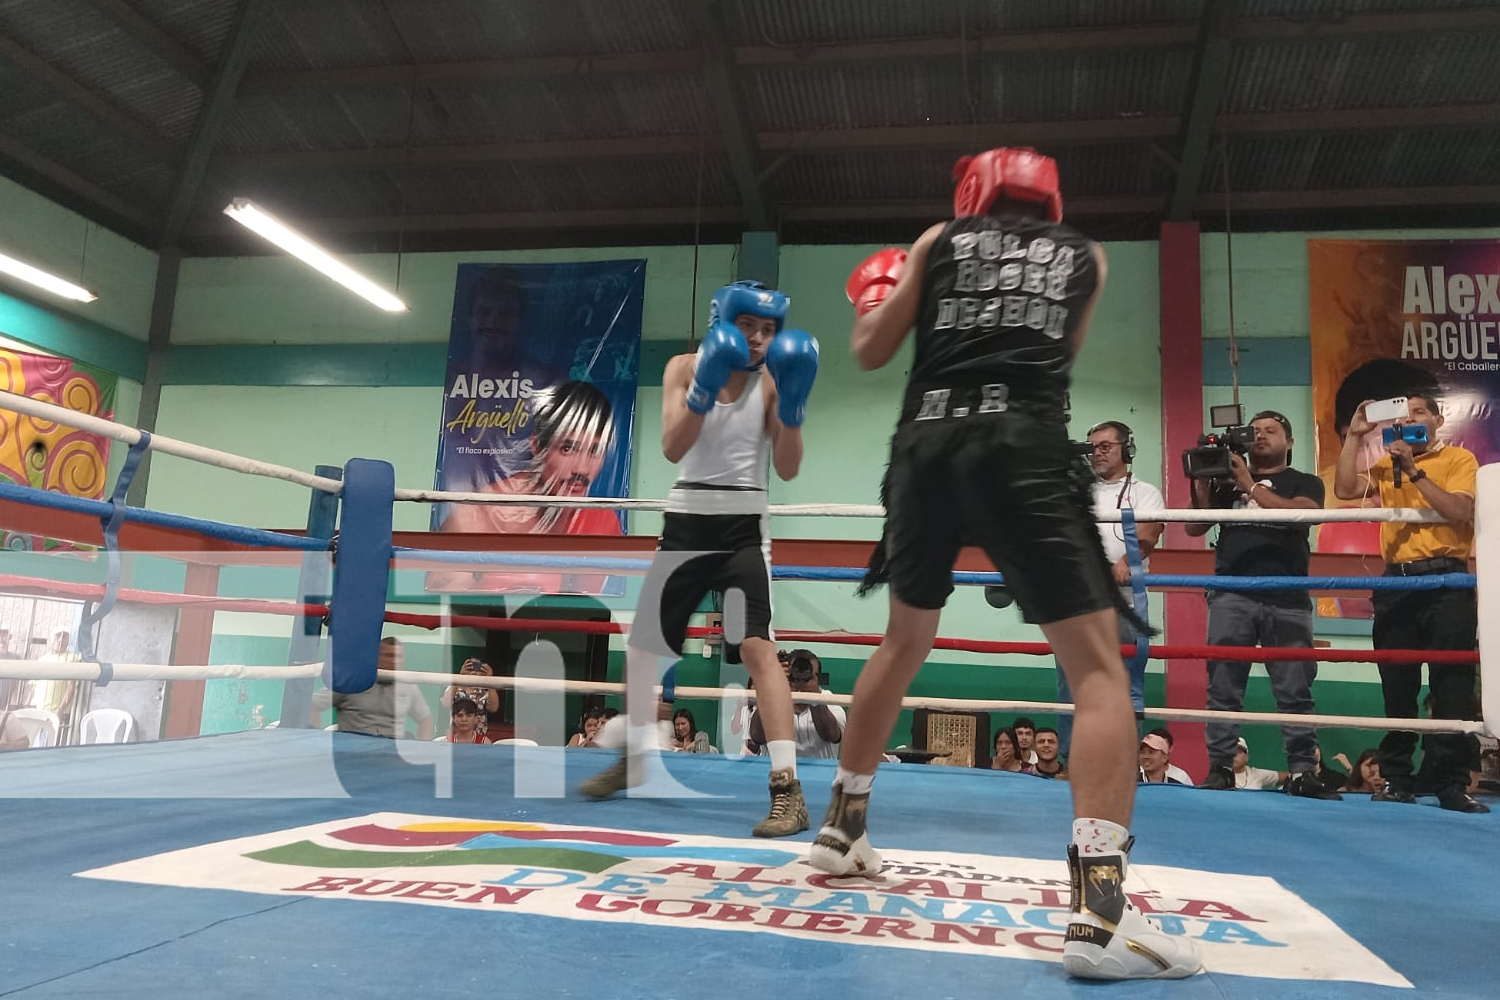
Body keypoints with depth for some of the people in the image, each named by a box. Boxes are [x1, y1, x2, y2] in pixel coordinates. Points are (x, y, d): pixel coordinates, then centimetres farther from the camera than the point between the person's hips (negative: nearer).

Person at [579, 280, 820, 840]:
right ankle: (635, 757, 35)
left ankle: (788, 789, -19)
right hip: (687, 522, 3)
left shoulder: (772, 381, -3)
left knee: (757, 647, -20)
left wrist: (792, 404, -20)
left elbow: (787, 469, -9)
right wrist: (705, 388, -26)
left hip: (743, 527, -3)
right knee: (640, 643, 13)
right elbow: (672, 448, -14)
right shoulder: (684, 368, -1)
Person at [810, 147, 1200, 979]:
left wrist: (874, 296, 40)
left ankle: (841, 830, 30)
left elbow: (871, 353, 20)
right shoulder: (1086, 257, 22)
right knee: (1098, 665, -1)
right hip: (1024, 445, -2)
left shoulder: (938, 242, 20)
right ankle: (1099, 907, -14)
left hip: (927, 441, 3)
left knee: (903, 644, 21)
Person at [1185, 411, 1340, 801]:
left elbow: (1301, 514, -8)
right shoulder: (1227, 480, 20)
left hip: (1287, 600, -1)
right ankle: (1220, 770, 1)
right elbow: (1195, 527, 12)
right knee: (1223, 688, -2)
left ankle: (1303, 773, 1)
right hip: (1231, 596, 2)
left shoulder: (1305, 483, 14)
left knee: (1295, 690, -3)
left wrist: (1250, 485, -8)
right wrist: (1202, 479, 1)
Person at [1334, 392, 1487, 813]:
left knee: (1452, 687, -2)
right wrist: (1354, 436, 0)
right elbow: (1344, 489, -1)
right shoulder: (1386, 466, 14)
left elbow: (1459, 512, -10)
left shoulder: (1459, 459, 4)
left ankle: (1452, 785, 4)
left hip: (1447, 582, -3)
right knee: (1397, 688, 6)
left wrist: (1414, 470, -14)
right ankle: (1396, 781, 12)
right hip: (1396, 584, 3)